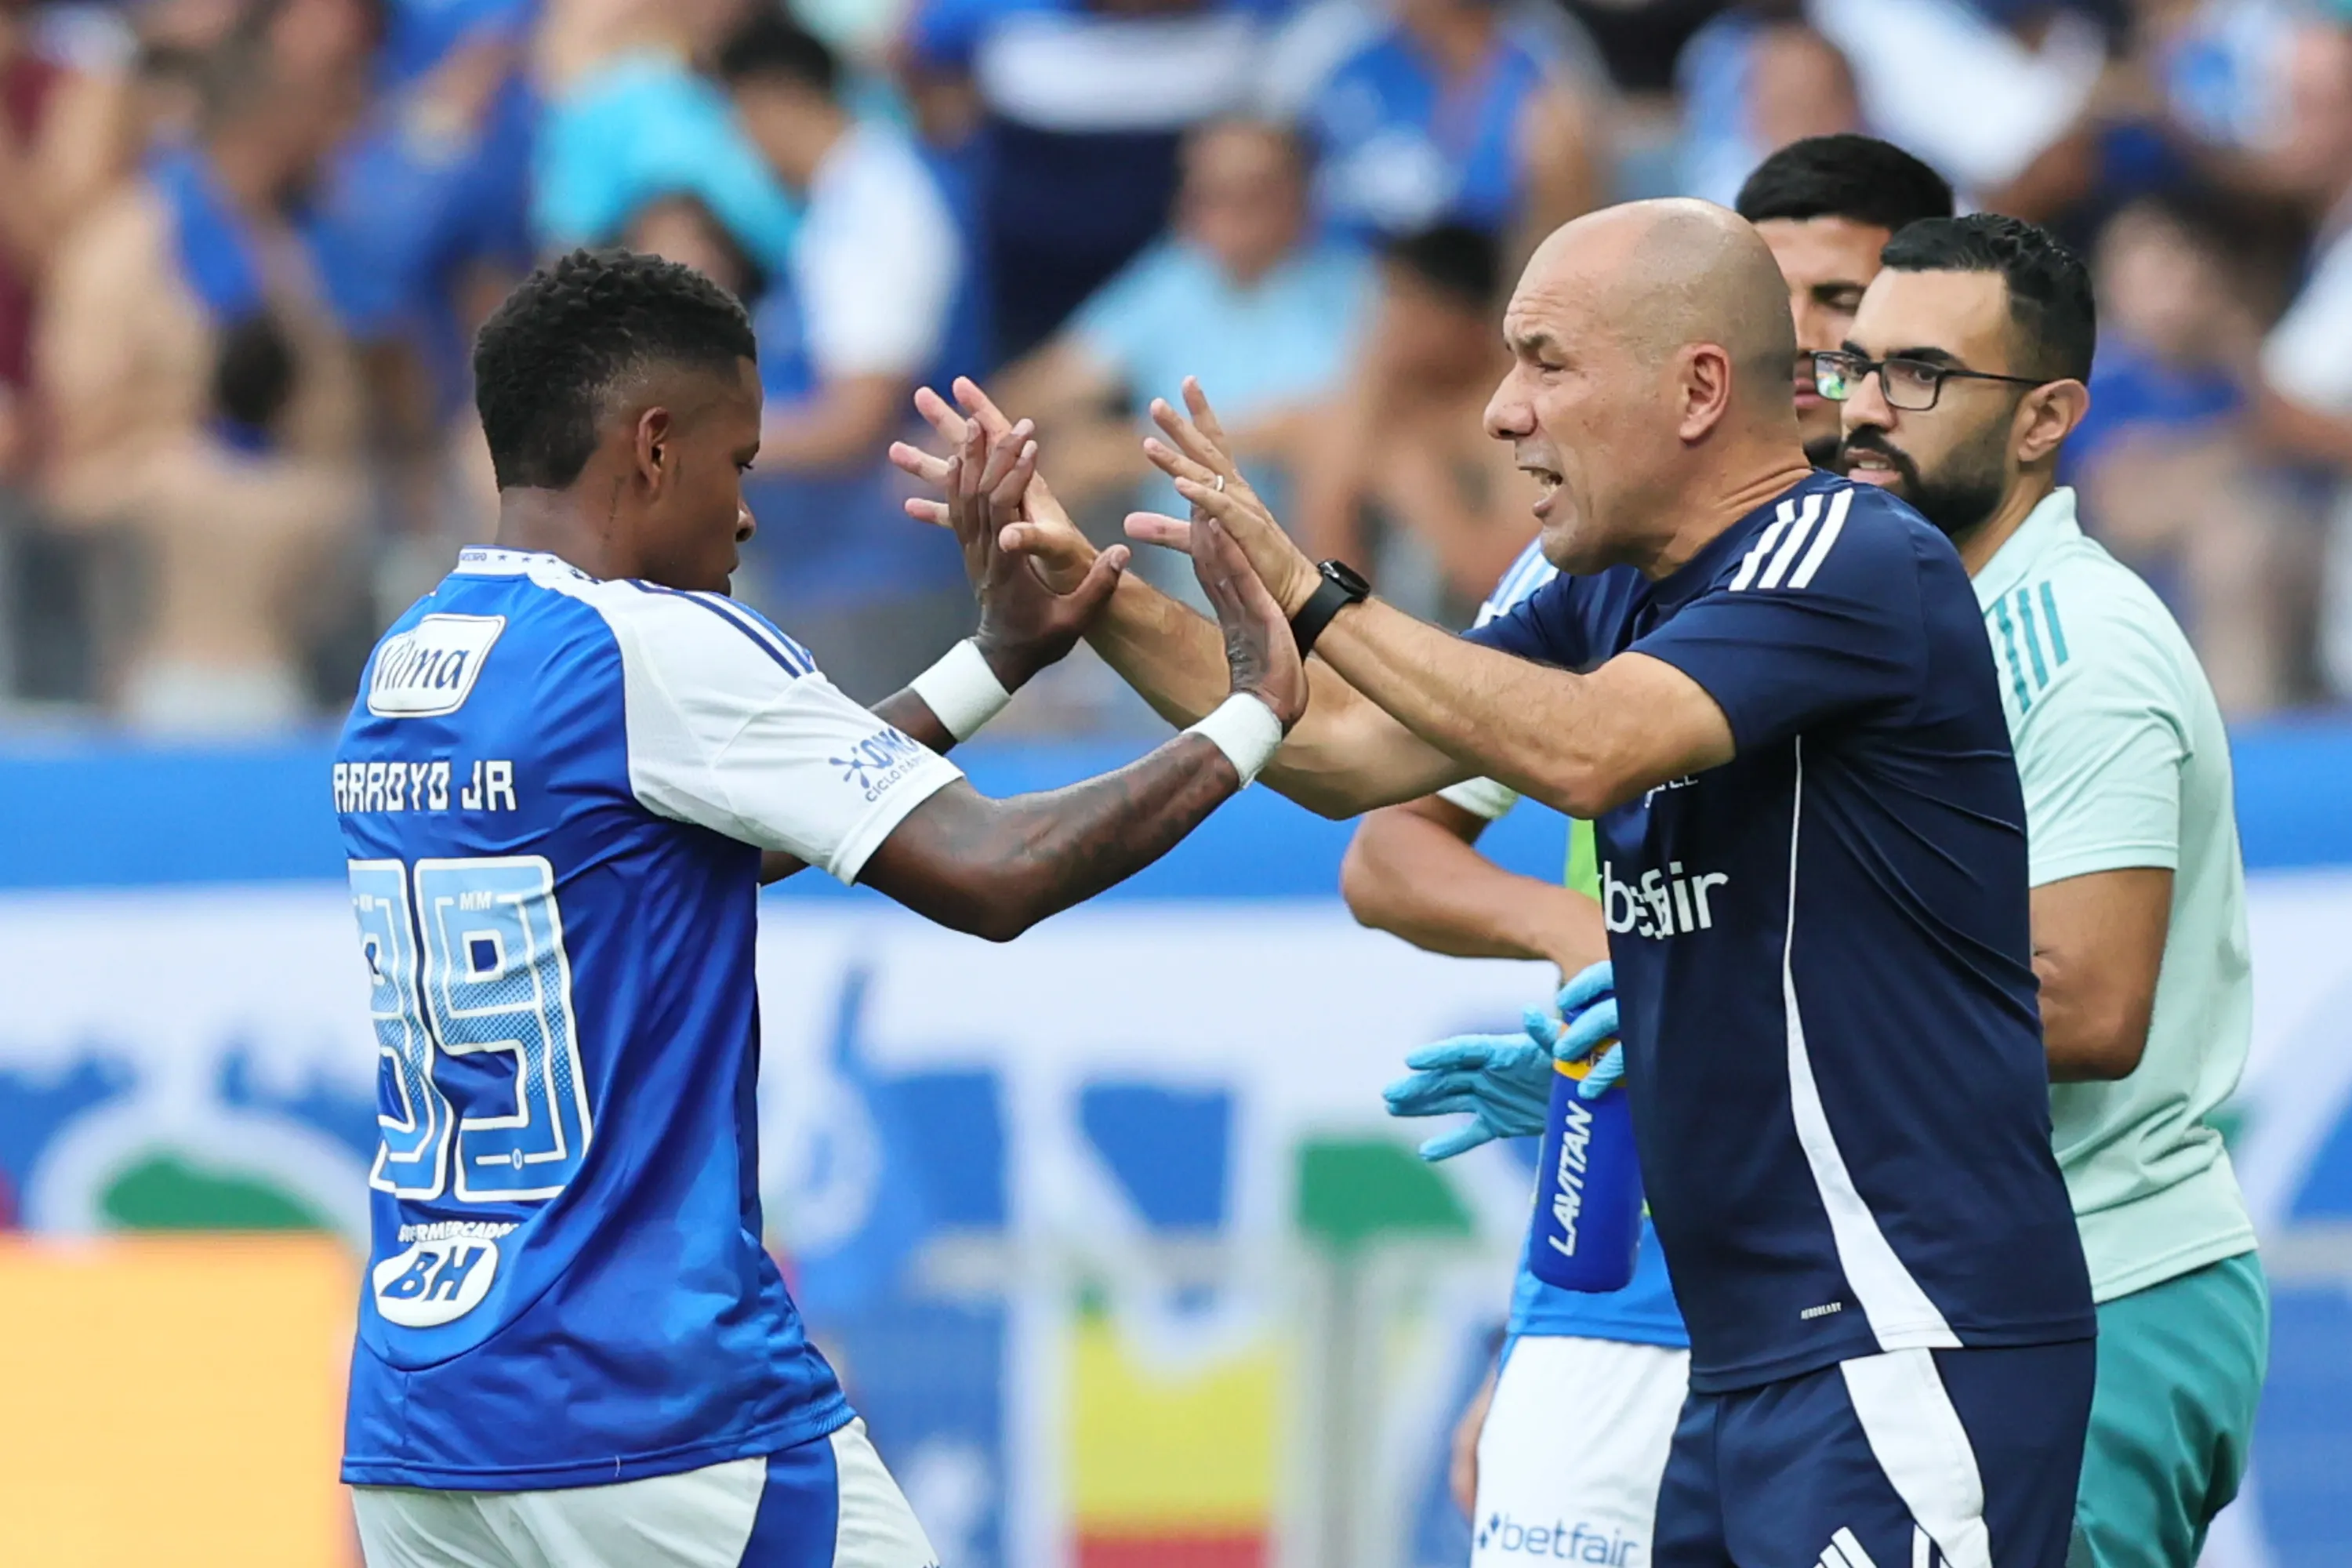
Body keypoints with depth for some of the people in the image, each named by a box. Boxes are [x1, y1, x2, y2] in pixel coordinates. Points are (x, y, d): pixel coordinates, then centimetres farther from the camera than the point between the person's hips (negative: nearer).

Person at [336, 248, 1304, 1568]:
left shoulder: (403, 668, 14)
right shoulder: (653, 644, -10)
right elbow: (992, 876, -13)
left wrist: (994, 661, 28)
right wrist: (1253, 717, 0)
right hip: (656, 1412, -8)